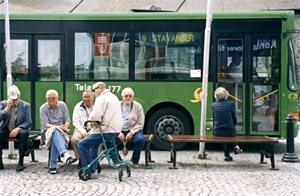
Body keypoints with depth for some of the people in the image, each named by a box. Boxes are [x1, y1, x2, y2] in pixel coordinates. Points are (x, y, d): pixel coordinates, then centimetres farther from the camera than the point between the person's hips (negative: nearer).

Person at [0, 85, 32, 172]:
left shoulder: (25, 105, -1)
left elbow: (28, 122, -5)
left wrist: (18, 128, -22)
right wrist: (7, 107, -18)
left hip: (19, 129, -2)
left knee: (23, 134, -36)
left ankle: (21, 162, -27)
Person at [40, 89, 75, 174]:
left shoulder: (62, 105, 7)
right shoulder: (43, 108, 1)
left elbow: (67, 120, 5)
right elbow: (45, 124, -8)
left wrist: (65, 127, -18)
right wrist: (58, 127, -22)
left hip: (61, 131, 2)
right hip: (48, 131, -2)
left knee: (55, 138, -36)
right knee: (55, 131, -39)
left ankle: (52, 166, -39)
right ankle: (65, 155, -64)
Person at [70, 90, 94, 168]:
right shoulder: (78, 106, 9)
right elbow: (76, 121, 3)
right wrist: (82, 131, -12)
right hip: (81, 128, 2)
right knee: (74, 139, -28)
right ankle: (80, 159, -9)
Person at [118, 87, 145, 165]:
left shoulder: (138, 106, 3)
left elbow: (140, 124, -2)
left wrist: (131, 133, -15)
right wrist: (119, 133, -14)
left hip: (134, 130, -1)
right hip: (120, 130, 1)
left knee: (140, 139, -33)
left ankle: (135, 161, -9)